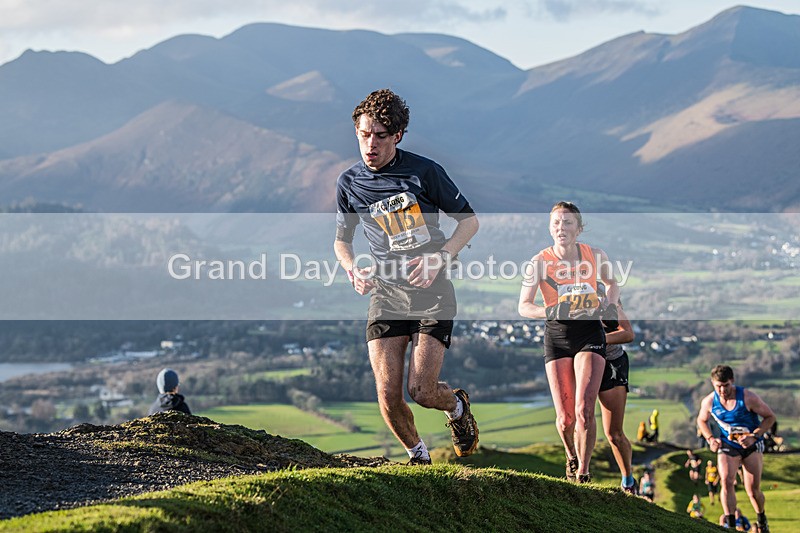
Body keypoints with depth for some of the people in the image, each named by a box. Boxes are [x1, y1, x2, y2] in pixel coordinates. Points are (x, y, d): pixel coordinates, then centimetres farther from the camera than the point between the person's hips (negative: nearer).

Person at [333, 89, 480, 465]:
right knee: (388, 397, -8)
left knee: (421, 391, -10)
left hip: (433, 292, -2)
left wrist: (439, 258, -15)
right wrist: (353, 270, -5)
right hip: (385, 293, 2)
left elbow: (469, 220, 1)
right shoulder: (349, 183, 2)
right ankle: (418, 456, 20)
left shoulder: (424, 171, -7)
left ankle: (457, 404, 27)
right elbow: (341, 240, 17)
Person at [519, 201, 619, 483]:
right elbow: (523, 306, -7)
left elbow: (611, 282, 19)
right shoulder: (539, 262, -7)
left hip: (590, 334, 0)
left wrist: (611, 306, 1)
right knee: (565, 418, -1)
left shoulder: (596, 256, -2)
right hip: (557, 336, 0)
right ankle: (571, 458, 33)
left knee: (584, 411, -18)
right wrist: (549, 311, -25)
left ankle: (583, 473, -3)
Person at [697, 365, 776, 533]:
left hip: (752, 445, -1)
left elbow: (770, 417, -9)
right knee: (726, 481, -22)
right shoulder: (709, 402, -11)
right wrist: (710, 439, -7)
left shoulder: (748, 397, -20)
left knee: (753, 490, -2)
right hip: (728, 445, 1)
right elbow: (702, 420, 11)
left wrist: (754, 436, -21)